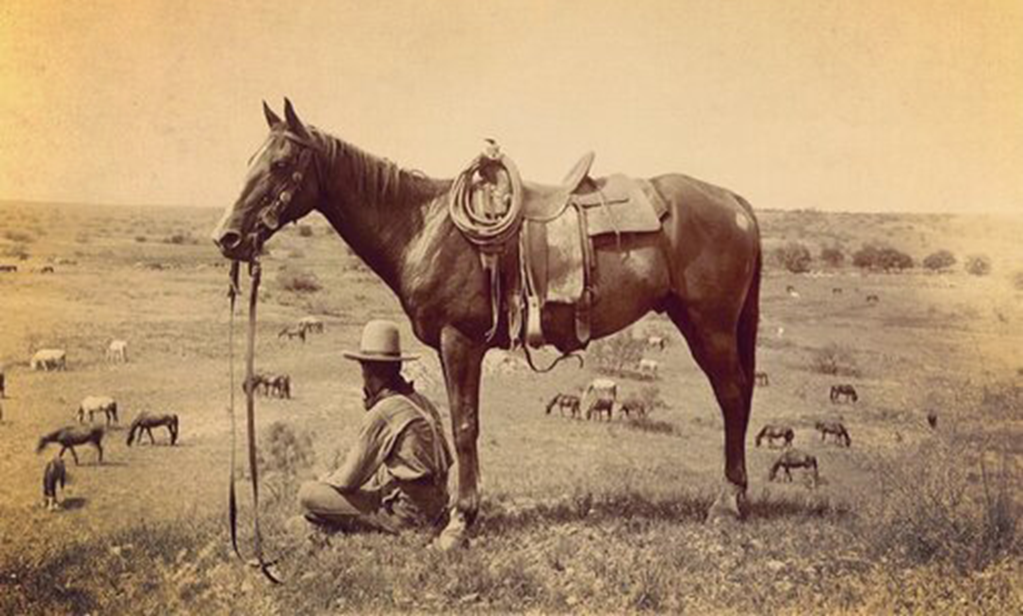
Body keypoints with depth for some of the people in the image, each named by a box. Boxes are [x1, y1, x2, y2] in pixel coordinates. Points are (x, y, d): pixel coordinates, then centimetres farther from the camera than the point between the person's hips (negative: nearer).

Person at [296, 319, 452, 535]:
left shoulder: (382, 413, -17)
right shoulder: (421, 402, 7)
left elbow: (349, 479, -13)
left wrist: (322, 483, 8)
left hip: (408, 515, -8)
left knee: (308, 494, -10)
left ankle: (382, 527, -6)